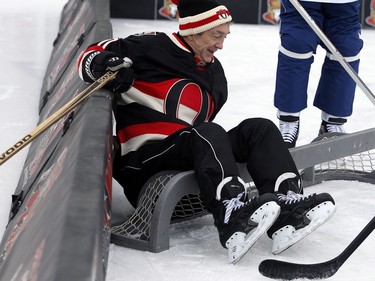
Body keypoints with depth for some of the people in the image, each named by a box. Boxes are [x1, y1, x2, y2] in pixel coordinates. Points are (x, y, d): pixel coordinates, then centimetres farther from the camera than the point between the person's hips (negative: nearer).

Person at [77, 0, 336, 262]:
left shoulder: (215, 72, 18)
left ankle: (284, 211, -33)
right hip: (141, 165, -7)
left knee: (259, 129, -11)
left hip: (192, 157, 7)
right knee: (208, 133, -34)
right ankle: (232, 220, -57)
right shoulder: (152, 47, -3)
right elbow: (91, 57, -5)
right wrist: (105, 65, -27)